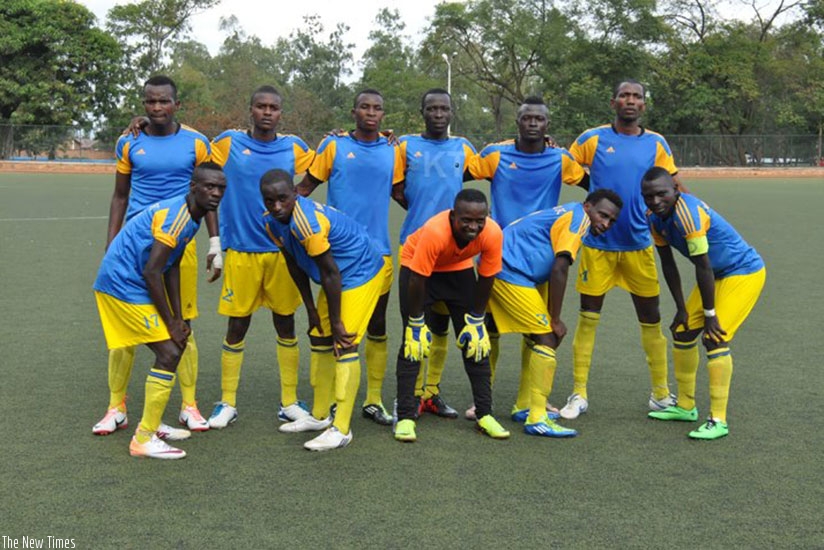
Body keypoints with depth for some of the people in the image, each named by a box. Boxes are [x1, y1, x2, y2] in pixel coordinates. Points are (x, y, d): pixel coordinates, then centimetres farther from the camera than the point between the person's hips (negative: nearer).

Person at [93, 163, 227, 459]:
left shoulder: (189, 217, 10)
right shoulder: (176, 217, -21)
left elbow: (172, 268, 12)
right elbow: (152, 272, -23)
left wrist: (178, 318, 7)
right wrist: (171, 323, -15)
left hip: (122, 282, 10)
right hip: (124, 286, -10)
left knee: (174, 346, 16)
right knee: (169, 352, -11)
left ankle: (152, 425, 25)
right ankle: (144, 439, -2)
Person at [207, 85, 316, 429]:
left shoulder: (294, 148, 4)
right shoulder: (228, 143, 1)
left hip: (283, 250, 2)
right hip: (240, 251, -1)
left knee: (286, 323, 8)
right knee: (237, 325, 4)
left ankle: (289, 403, 20)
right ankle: (227, 404, 17)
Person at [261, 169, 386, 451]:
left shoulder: (307, 221, -33)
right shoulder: (272, 222, -6)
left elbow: (330, 274, -27)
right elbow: (294, 264, 7)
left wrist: (336, 321, -19)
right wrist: (311, 308, 8)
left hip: (362, 272, -10)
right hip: (338, 276, 10)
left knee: (345, 344, -14)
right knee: (319, 338, 14)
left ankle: (341, 429, -10)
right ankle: (319, 415, 28)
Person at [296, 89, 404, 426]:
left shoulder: (392, 151, 9)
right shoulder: (334, 146, 2)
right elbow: (305, 186, 5)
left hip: (378, 250, 3)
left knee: (377, 326, 7)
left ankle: (374, 399, 16)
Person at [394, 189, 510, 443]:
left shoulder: (493, 234, -29)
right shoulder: (434, 232, -40)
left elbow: (485, 279, -14)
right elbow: (417, 281, -29)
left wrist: (475, 320, -6)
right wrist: (416, 324, -20)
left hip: (459, 269, 4)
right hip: (417, 266, -3)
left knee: (475, 341, 0)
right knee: (413, 341, -11)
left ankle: (485, 414, 9)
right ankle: (405, 417, -5)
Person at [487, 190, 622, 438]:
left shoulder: (567, 214, 19)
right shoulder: (578, 218, -12)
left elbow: (553, 271, 23)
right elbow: (559, 271, -19)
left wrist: (551, 318, 20)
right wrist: (555, 320, -12)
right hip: (510, 273, -11)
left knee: (536, 338, 17)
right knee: (547, 339, -11)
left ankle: (524, 408, 24)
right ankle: (537, 419, -11)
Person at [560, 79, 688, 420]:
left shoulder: (656, 144, 5)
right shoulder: (593, 139, 0)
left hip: (638, 245, 2)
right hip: (597, 244, -2)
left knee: (651, 319, 8)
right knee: (587, 318, 2)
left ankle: (661, 394, 21)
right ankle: (579, 395, 11)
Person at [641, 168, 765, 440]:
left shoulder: (687, 212, -31)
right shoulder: (655, 218, -5)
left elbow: (703, 267, -27)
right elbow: (668, 264, 5)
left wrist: (710, 313, -21)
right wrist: (681, 308, 6)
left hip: (744, 272, -9)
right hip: (717, 275, 9)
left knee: (716, 338, -18)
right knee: (683, 331, 11)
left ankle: (718, 420, -12)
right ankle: (685, 406, 27)